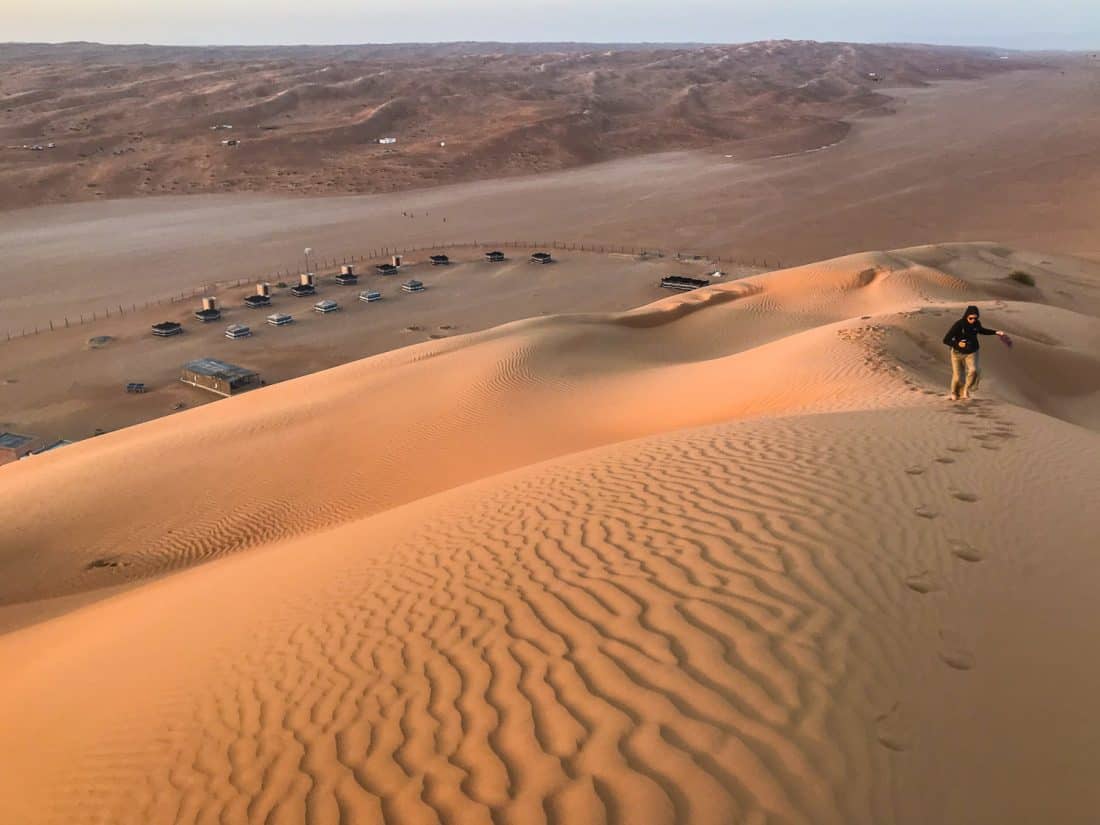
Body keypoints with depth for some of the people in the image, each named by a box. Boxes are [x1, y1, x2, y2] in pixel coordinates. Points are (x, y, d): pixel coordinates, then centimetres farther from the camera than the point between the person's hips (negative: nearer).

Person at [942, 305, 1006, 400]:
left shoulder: (976, 323, -9)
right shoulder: (958, 325, -22)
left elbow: (981, 330, 17)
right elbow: (946, 340, -22)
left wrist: (996, 332, 10)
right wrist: (957, 344, -37)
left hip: (971, 353, 2)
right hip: (958, 353, -2)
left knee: (973, 370, -25)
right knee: (957, 377, 0)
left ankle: (966, 389, 2)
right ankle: (955, 394, 32)